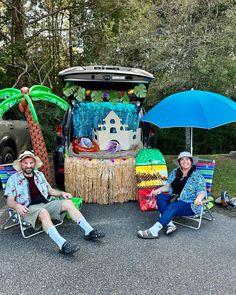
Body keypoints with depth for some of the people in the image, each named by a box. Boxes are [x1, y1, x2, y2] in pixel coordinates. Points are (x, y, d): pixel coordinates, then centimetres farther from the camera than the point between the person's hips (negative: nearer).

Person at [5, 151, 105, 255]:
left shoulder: (39, 175, 19)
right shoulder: (14, 179, 4)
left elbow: (50, 190, 26)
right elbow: (9, 201, -2)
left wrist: (61, 193, 7)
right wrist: (16, 205, -25)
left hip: (46, 204, 5)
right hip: (29, 208, -5)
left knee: (68, 203, -17)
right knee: (43, 212, -38)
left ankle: (89, 232, -20)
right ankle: (63, 245, -53)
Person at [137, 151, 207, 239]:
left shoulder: (197, 177, -2)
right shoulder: (174, 173, 13)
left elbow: (202, 191, -11)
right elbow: (168, 186, 16)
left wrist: (199, 198, -34)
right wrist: (159, 189, -5)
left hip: (190, 204, -6)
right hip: (173, 199, 6)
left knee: (172, 207, -34)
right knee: (160, 196, -21)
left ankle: (154, 231, -44)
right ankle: (169, 224, -32)